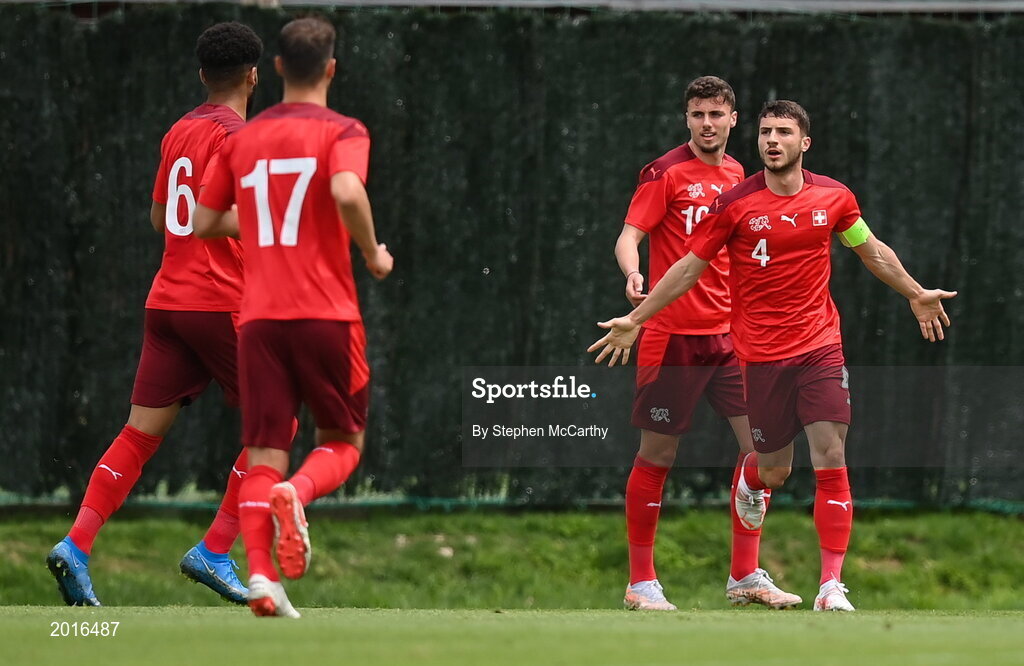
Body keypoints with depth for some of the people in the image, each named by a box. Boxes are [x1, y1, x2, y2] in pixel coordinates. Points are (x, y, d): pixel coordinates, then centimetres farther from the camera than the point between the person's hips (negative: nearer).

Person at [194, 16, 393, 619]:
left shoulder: (244, 139, 12)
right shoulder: (342, 132, -2)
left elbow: (204, 222, 18)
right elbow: (348, 192, -22)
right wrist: (374, 255, -7)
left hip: (259, 317, 3)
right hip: (327, 314, -3)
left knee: (266, 453, 4)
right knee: (343, 443, 11)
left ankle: (260, 574, -17)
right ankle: (297, 494, -23)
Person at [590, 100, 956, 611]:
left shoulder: (833, 198, 2)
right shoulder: (735, 203, -6)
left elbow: (873, 251, 20)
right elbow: (690, 267, 2)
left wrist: (917, 295, 30)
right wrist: (635, 319, 2)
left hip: (820, 348, 1)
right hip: (761, 354, -1)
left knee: (831, 460, -12)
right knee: (775, 471, 6)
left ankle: (832, 585, -10)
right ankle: (751, 478, 47)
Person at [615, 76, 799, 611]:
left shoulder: (737, 175, 13)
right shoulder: (666, 173, -6)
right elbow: (629, 236, -13)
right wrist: (633, 274, -33)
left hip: (728, 335, 6)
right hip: (672, 334, -6)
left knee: (760, 442, -1)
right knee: (658, 453, -1)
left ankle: (745, 577, 8)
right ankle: (640, 583, 9)